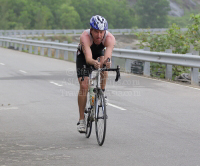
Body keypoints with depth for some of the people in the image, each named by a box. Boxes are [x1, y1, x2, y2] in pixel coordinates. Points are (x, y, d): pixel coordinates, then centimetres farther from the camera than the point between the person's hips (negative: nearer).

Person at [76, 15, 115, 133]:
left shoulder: (110, 38, -36)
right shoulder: (85, 37, -40)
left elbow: (108, 55, -51)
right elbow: (88, 58, -53)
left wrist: (106, 60, -74)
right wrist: (94, 62, -74)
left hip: (99, 53, 2)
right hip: (83, 56, -2)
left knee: (104, 65, -32)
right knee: (84, 86, -14)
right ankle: (81, 120, -4)